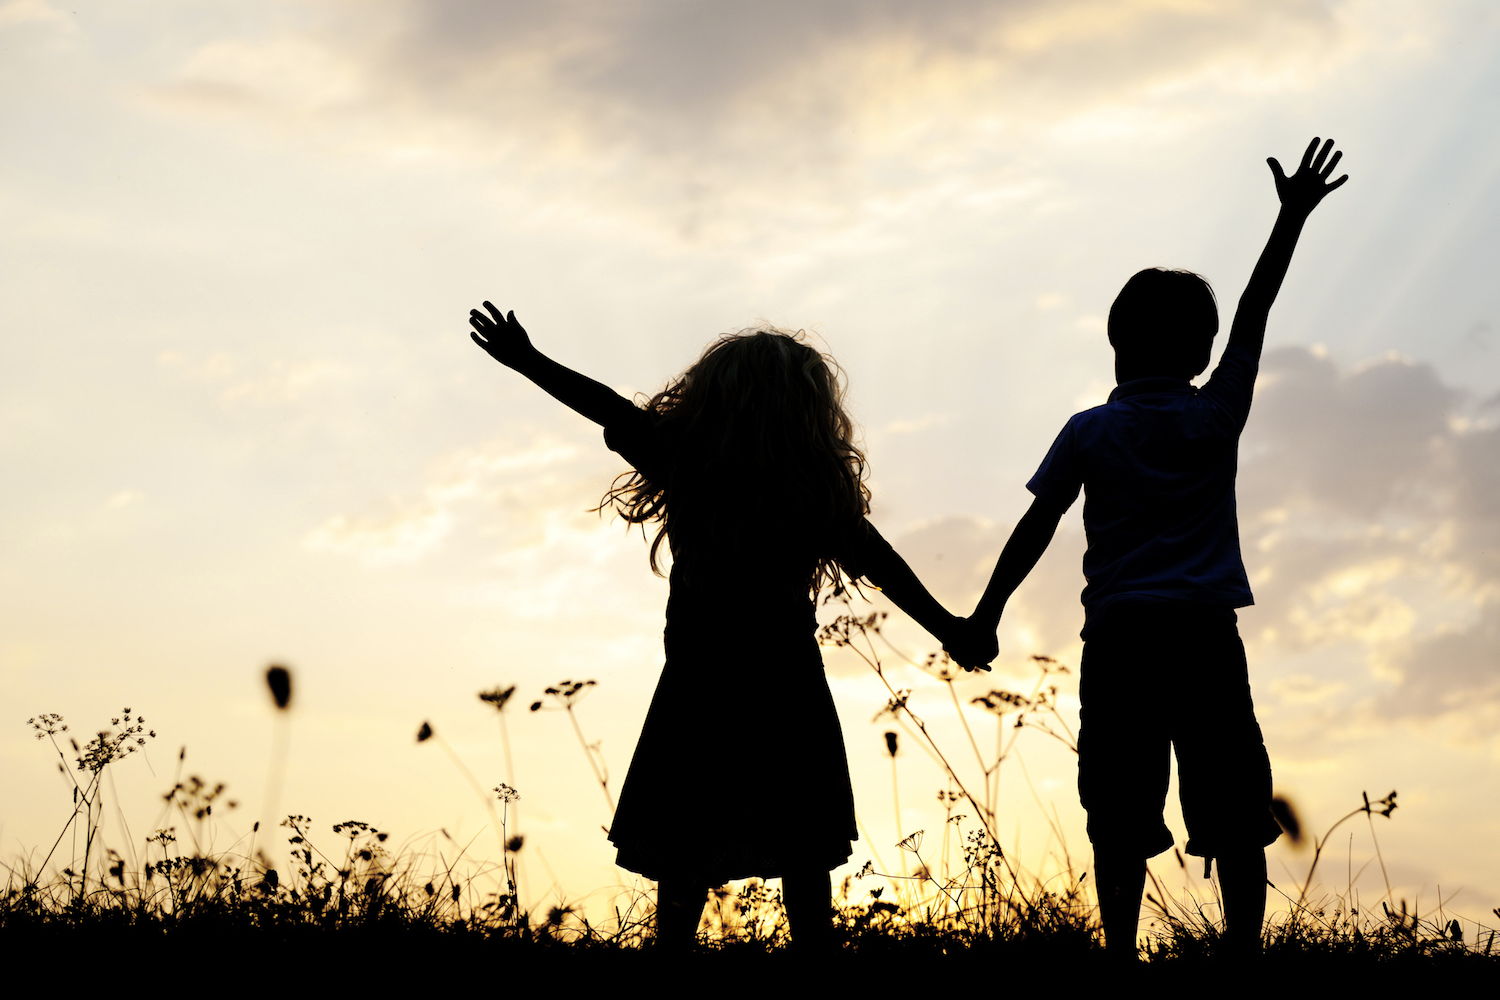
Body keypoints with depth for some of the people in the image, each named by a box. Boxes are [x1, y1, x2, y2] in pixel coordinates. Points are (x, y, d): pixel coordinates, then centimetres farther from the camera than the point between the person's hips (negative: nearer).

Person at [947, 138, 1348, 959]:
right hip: (1206, 634, 0)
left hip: (1119, 637, 0)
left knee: (1122, 818, 0)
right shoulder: (1217, 417, 5)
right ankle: (1243, 946, -3)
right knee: (1233, 814, 3)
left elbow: (1035, 528, 0)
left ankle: (1121, 953, -4)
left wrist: (984, 616, 6)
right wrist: (1293, 215, 19)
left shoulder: (1090, 431, 3)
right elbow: (1252, 317, 12)